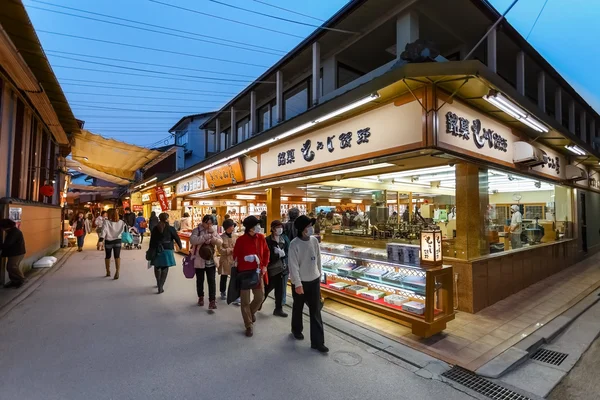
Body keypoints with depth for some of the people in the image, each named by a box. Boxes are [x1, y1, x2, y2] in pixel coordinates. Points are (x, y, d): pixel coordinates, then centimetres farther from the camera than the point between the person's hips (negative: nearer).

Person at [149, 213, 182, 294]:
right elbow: (176, 238, -4)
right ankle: (160, 287, -1)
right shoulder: (170, 228, -7)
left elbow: (152, 240, 2)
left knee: (157, 267, 20)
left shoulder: (155, 228, 2)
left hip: (157, 250, 3)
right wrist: (180, 246, 13)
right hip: (167, 250, -3)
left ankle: (159, 284, 34)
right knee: (165, 268, 3)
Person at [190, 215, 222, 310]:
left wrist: (213, 238, -22)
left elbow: (220, 241, -2)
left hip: (211, 260, 2)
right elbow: (192, 240, -25)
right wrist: (206, 236, -30)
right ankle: (201, 297, 34)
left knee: (212, 280, -1)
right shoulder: (197, 230, -7)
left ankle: (212, 300, 3)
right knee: (200, 280, 14)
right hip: (199, 260, -2)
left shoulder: (214, 230, 5)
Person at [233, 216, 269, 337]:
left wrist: (264, 266, 2)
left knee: (259, 297, 11)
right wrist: (245, 258, -19)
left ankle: (251, 312, 43)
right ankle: (249, 326, 21)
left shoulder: (261, 238, 0)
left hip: (257, 271, 4)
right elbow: (236, 255, -3)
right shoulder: (241, 239, -12)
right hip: (244, 272, -4)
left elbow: (266, 252, 10)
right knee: (245, 300, 5)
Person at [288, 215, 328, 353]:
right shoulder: (294, 244, -19)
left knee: (316, 311, 6)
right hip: (300, 282, -4)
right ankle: (296, 330, 44)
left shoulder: (314, 240, -3)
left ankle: (317, 342, 15)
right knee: (298, 308, 18)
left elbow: (318, 259, 6)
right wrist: (298, 284, -17)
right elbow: (293, 266, -18)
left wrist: (319, 275, 11)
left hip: (314, 281, 4)